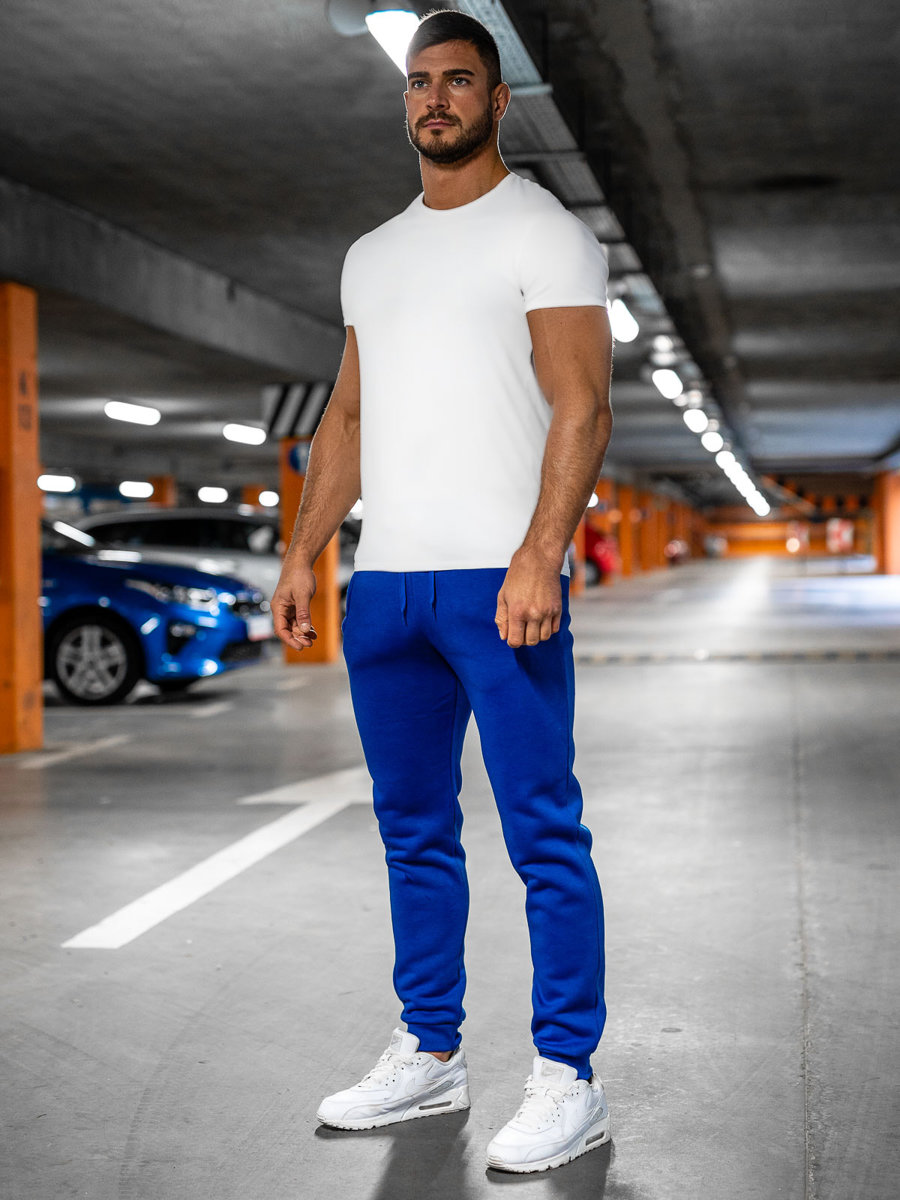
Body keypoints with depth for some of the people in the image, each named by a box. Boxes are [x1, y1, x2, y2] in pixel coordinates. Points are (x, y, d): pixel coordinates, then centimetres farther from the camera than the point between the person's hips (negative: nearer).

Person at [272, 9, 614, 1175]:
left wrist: (538, 558, -22)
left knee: (543, 832, -5)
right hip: (385, 582, 7)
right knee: (413, 828, 11)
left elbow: (583, 408, -10)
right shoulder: (372, 256, 21)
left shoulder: (544, 234, 0)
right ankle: (428, 1056, 22)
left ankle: (568, 1080, 3)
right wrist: (301, 553, 11)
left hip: (498, 580, -7)